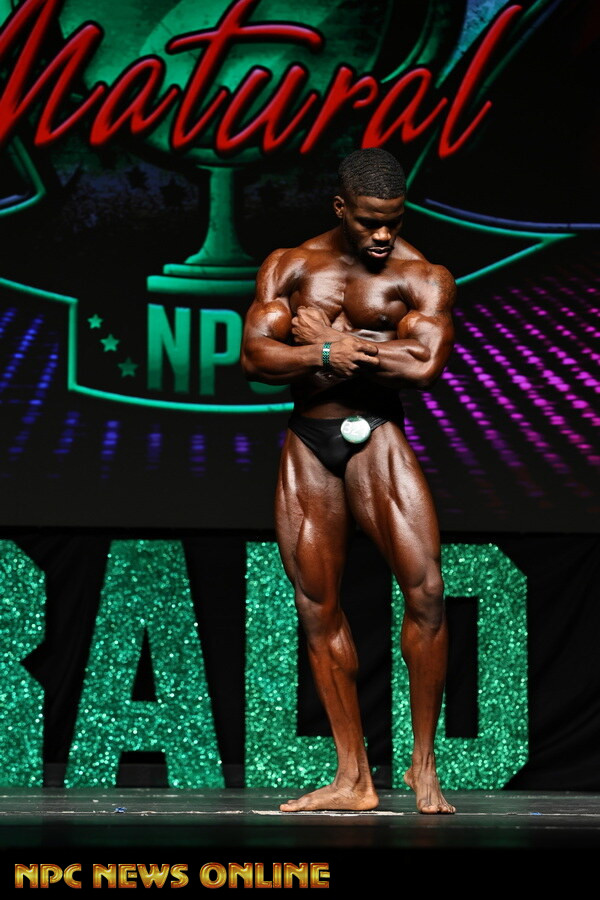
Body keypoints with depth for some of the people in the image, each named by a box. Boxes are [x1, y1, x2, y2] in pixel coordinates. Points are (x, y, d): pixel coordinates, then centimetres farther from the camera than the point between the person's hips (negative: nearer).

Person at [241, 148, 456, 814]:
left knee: (425, 588, -16)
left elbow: (424, 365, -17)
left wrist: (329, 339, -10)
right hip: (307, 443, 3)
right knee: (318, 609, 2)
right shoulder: (290, 267, 9)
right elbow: (254, 357, -2)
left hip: (376, 438, -3)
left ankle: (423, 765, -3)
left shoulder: (421, 277, 0)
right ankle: (353, 779, 9)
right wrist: (328, 352, -17)